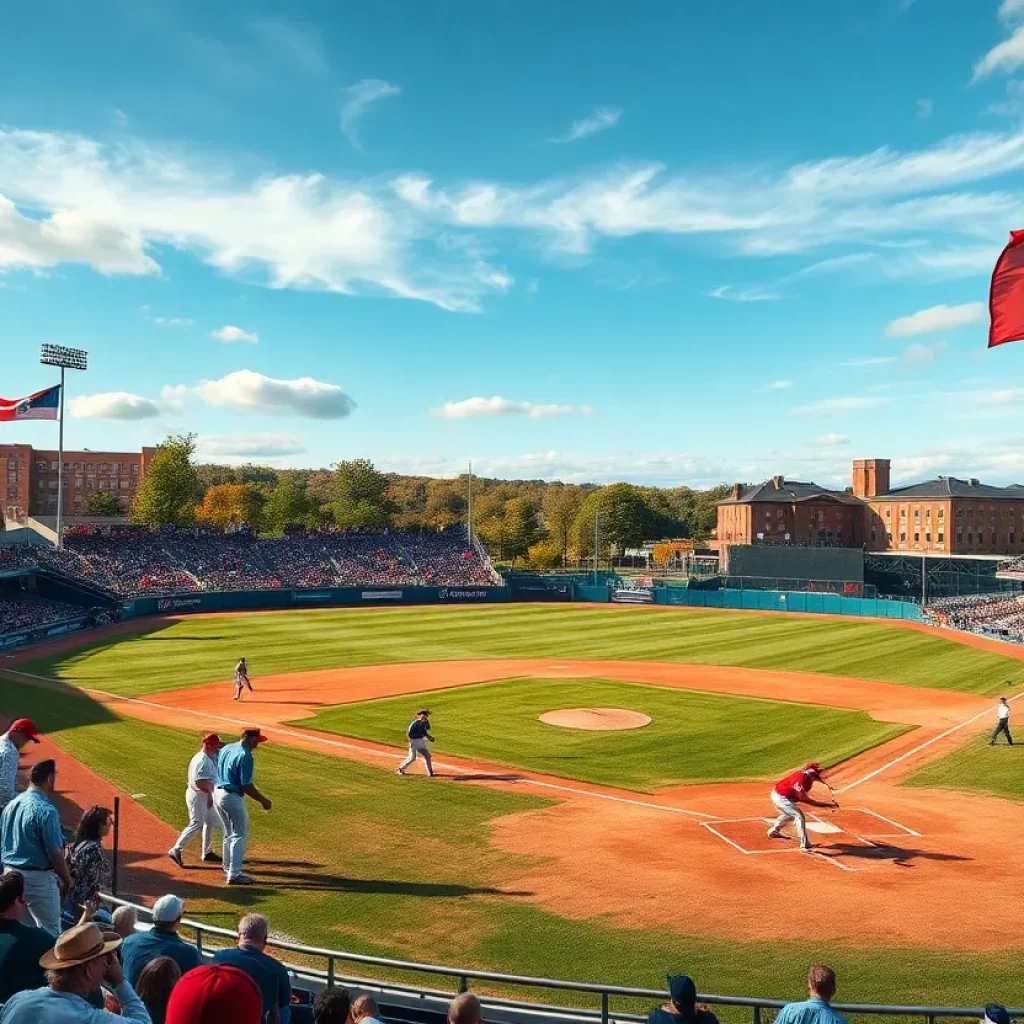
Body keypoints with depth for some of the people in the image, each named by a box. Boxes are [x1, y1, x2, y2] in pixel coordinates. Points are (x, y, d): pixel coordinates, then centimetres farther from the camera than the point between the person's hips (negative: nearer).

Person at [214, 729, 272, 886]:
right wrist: (263, 800, -9)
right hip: (232, 797, -9)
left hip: (217, 793, 9)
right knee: (240, 835, 2)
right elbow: (247, 786, -20)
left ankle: (228, 870, 27)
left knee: (229, 834, 20)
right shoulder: (245, 756, -19)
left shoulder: (226, 749, 8)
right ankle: (234, 875, 2)